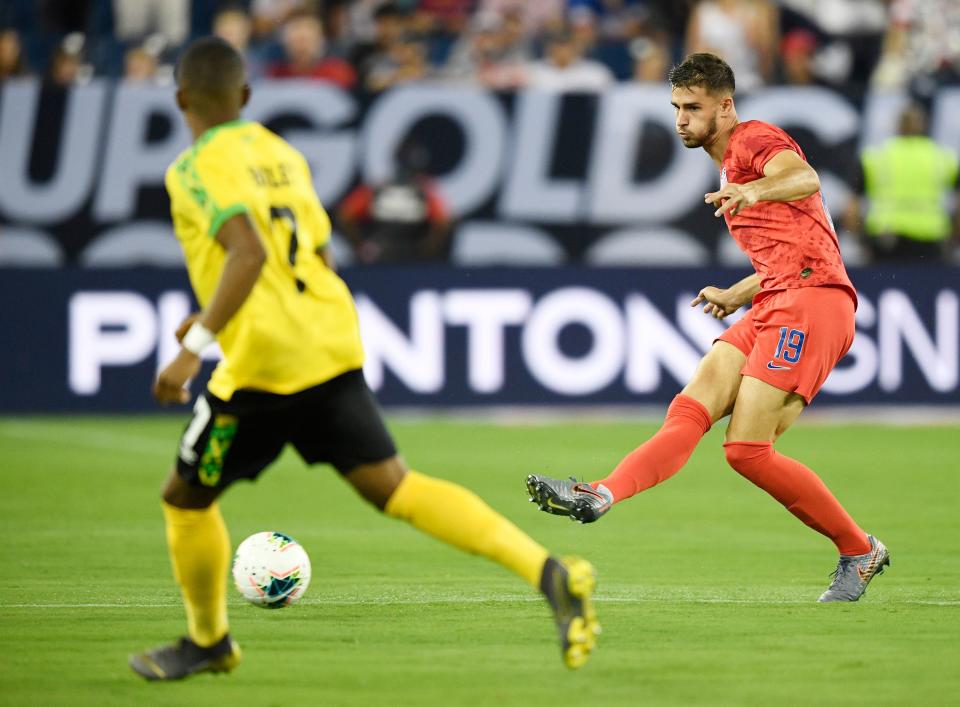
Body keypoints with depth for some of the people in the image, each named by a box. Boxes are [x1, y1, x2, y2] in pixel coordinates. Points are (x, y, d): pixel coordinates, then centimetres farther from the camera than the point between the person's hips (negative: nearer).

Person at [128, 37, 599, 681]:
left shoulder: (197, 168, -7)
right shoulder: (283, 155, 18)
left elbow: (248, 252, -23)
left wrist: (196, 346, -25)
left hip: (264, 362, -7)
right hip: (333, 345, 7)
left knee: (186, 499, 14)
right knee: (393, 487, 1)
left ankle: (208, 642, 30)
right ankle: (548, 572, -17)